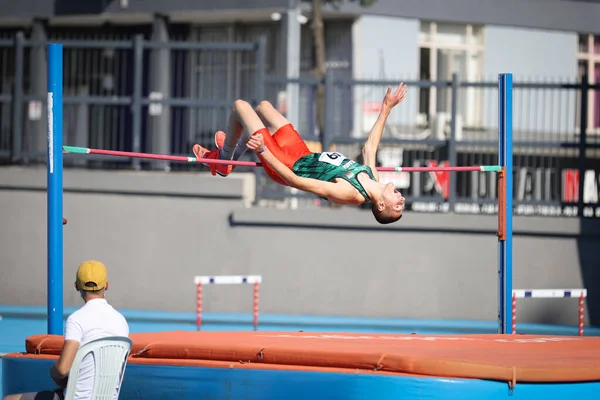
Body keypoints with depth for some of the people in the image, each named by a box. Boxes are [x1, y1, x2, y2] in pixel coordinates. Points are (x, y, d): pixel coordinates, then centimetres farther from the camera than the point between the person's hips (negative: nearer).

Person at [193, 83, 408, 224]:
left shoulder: (346, 193, -39)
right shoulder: (372, 178, -18)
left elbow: (294, 181, -39)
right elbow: (370, 146, 3)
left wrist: (263, 151, -43)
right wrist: (386, 108, 4)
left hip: (288, 165, -8)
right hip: (301, 154, 8)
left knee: (240, 106, -1)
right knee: (263, 106, 24)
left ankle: (223, 158, 24)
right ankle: (231, 157, 45)